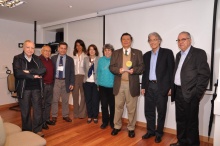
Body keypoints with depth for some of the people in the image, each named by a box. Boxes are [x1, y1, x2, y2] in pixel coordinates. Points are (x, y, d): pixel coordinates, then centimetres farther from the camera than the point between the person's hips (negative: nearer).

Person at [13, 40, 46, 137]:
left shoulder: (37, 59, 8)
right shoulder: (17, 58, -1)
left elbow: (43, 70, -7)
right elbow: (18, 73, -16)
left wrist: (29, 71, -17)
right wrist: (33, 76, -14)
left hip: (36, 88, 3)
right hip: (24, 89, -2)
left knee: (38, 109, 8)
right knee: (25, 111, 9)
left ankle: (37, 129, 23)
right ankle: (26, 131, 25)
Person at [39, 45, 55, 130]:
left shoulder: (50, 61, 13)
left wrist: (52, 82, 13)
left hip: (50, 85, 7)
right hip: (42, 85, -7)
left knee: (48, 103, 15)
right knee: (42, 104, 3)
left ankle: (47, 119, 28)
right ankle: (42, 122, 14)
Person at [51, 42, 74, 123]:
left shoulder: (70, 59, 3)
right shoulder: (53, 58, 5)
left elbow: (72, 72, 2)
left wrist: (71, 83, -4)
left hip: (65, 82, 0)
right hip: (56, 81, 0)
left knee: (65, 100, 9)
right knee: (55, 100, 5)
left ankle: (65, 116, 22)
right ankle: (54, 116, 19)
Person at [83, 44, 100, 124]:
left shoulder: (99, 59, -4)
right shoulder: (85, 59, 7)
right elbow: (84, 69, 12)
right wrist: (85, 77, 3)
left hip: (95, 82, -3)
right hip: (87, 82, 3)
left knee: (95, 100, 4)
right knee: (88, 100, 8)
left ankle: (95, 117, 20)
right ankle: (89, 116, 23)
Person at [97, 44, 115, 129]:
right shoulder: (100, 60, 4)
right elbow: (98, 72, 9)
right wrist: (98, 83, 8)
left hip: (112, 86, -2)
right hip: (102, 86, 2)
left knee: (112, 105, 9)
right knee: (104, 105, 10)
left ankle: (112, 121, 27)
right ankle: (105, 121, 25)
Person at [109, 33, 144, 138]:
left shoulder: (138, 53, 6)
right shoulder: (116, 53, 10)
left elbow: (142, 67, 0)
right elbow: (111, 67, 3)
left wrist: (134, 70, -19)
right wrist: (119, 70, -17)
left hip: (132, 85, -1)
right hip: (119, 84, 2)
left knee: (131, 108, 7)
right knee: (118, 106, 11)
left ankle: (131, 128, 24)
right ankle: (117, 126, 27)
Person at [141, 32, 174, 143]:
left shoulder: (167, 53, -2)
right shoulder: (146, 55, 12)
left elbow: (171, 70, -5)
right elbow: (145, 72, 12)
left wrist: (171, 87, -10)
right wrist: (143, 86, 8)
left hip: (162, 87, -4)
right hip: (149, 87, 4)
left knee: (161, 111, 9)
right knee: (149, 111, 12)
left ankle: (159, 133, 25)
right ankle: (150, 131, 30)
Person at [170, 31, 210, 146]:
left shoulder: (199, 53, -7)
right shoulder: (179, 55, 15)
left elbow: (205, 74, -13)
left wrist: (197, 93, -14)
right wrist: (173, 89, 8)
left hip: (190, 94, -7)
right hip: (178, 93, 7)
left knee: (191, 121, 6)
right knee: (180, 120, 17)